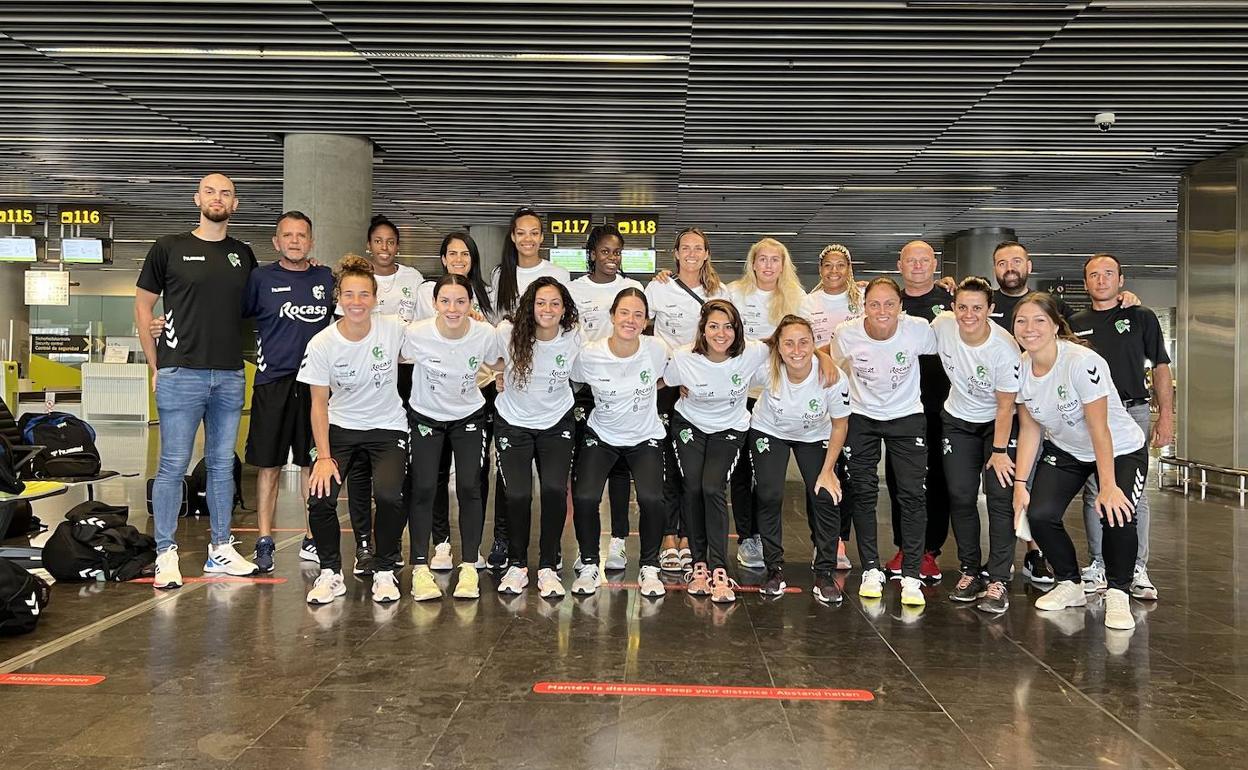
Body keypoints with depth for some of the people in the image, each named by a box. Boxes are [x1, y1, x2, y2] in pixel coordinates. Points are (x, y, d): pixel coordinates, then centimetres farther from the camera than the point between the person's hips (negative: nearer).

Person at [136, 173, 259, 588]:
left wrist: (242, 355, 8)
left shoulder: (244, 255, 12)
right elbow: (143, 306, 5)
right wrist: (156, 366, 1)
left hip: (230, 375, 4)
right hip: (180, 373, -3)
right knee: (173, 466, -1)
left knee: (222, 464, 10)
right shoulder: (169, 248, 3)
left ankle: (221, 548, 19)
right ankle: (166, 554, 7)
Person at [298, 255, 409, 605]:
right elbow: (319, 403, -6)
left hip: (388, 427, -1)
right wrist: (324, 456, -12)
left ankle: (384, 571, 0)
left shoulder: (394, 329, -12)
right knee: (320, 496, -19)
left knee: (389, 495, -25)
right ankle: (331, 573, 6)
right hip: (340, 427, 1)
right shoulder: (321, 344, -11)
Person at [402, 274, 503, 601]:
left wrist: (469, 386, -2)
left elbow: (495, 366, 2)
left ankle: (469, 567, 6)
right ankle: (420, 568, 5)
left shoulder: (486, 334, -20)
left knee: (469, 488, -7)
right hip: (425, 416, 0)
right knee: (422, 488, -7)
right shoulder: (416, 334, -24)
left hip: (469, 416, 1)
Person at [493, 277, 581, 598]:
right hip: (513, 423, -1)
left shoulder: (575, 341, -12)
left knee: (555, 490, -16)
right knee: (517, 494, -13)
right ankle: (517, 565, 11)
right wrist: (501, 380, 0)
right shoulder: (508, 334, -16)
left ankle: (548, 567, 3)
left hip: (557, 423, 1)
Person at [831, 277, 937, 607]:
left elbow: (940, 354, 3)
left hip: (907, 416, 0)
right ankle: (871, 569, 15)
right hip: (861, 418, 1)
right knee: (863, 493, 1)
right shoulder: (846, 334, -18)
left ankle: (911, 576, 1)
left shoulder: (918, 329, -20)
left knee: (912, 493, -8)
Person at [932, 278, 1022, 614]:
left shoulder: (1004, 347, -25)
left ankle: (999, 580, -7)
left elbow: (1005, 405, -18)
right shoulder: (941, 326, -17)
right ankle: (970, 571, 16)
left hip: (997, 423, -3)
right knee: (960, 497, 1)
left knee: (1000, 496, -12)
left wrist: (999, 450, -15)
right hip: (957, 422, 3)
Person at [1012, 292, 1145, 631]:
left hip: (1121, 450, -5)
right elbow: (1029, 430, -5)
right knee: (1039, 514, -15)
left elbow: (1099, 429, -27)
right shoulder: (1020, 368, -11)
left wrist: (1108, 486, -28)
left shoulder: (1082, 362, -29)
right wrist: (1020, 484, -11)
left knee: (1116, 515, -28)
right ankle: (1069, 585, 11)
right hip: (1064, 451, 5)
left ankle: (1118, 594, -2)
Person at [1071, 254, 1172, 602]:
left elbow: (1160, 367, 6)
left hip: (1133, 412, -2)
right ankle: (1098, 567, 13)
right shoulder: (1075, 324, 11)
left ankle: (1137, 569, 7)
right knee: (1094, 494, 5)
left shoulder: (1141, 317, 6)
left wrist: (1166, 414, -2)